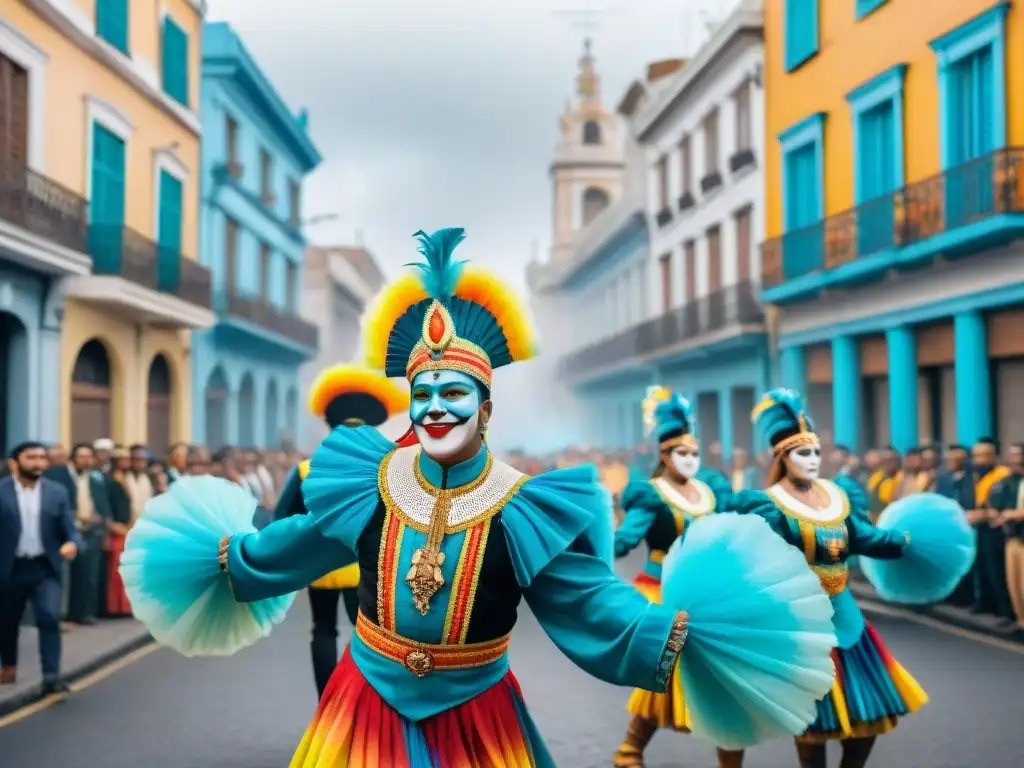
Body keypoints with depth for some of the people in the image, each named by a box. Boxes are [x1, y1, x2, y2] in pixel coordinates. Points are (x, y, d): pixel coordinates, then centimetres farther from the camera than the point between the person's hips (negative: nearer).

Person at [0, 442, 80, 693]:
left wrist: (72, 543, -22)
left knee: (50, 618, -14)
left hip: (45, 568, 0)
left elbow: (70, 529, 0)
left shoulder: (57, 492, 2)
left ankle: (51, 678, -13)